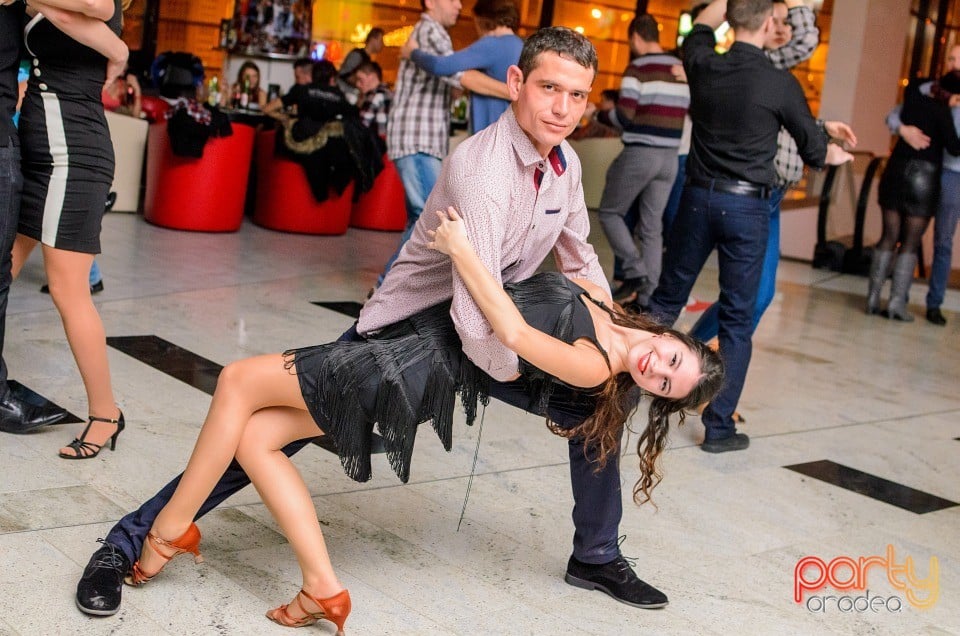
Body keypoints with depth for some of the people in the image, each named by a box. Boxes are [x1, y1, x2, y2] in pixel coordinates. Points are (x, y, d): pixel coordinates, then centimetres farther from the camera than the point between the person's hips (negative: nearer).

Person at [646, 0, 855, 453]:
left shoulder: (702, 64, -2)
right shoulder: (781, 84, -11)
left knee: (667, 298, 17)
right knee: (737, 320, 4)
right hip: (746, 206, -3)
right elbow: (814, 152, 3)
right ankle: (719, 427, 6)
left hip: (699, 196, 3)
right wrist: (837, 153, 25)